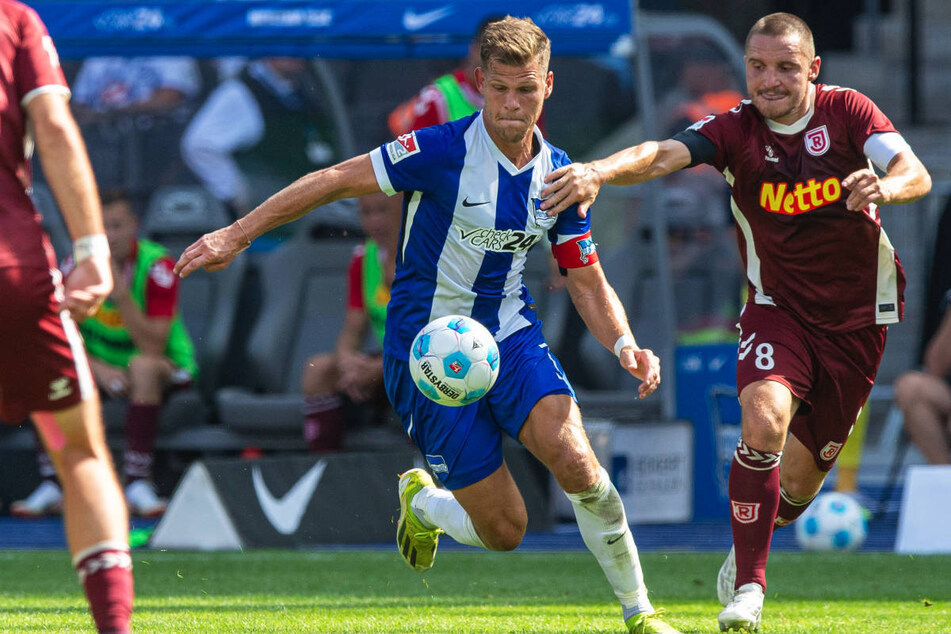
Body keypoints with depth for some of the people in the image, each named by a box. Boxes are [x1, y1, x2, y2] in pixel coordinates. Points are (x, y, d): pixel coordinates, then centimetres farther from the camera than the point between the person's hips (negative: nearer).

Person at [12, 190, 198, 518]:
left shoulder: (157, 266, -18)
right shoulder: (76, 266, -7)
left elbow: (152, 347, -24)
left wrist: (121, 294, -34)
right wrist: (97, 368, -25)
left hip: (167, 370, -3)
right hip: (100, 365, 4)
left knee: (143, 367, -38)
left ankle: (137, 484, -37)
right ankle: (51, 485, -24)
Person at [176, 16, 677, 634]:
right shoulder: (445, 150, -18)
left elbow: (588, 283, 6)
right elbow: (336, 180, -12)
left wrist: (625, 345, -13)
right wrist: (237, 235, -12)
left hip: (510, 333, 4)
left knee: (577, 464, -22)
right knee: (504, 530, -5)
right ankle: (423, 502, 31)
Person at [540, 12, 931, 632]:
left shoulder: (847, 111, -11)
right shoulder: (736, 129, -12)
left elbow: (917, 174, -23)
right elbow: (662, 155, -29)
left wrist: (885, 186, -47)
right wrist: (599, 172, -50)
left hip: (857, 316, 1)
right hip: (778, 307, -1)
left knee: (801, 476, 7)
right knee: (764, 420, -28)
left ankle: (759, 537, 41)